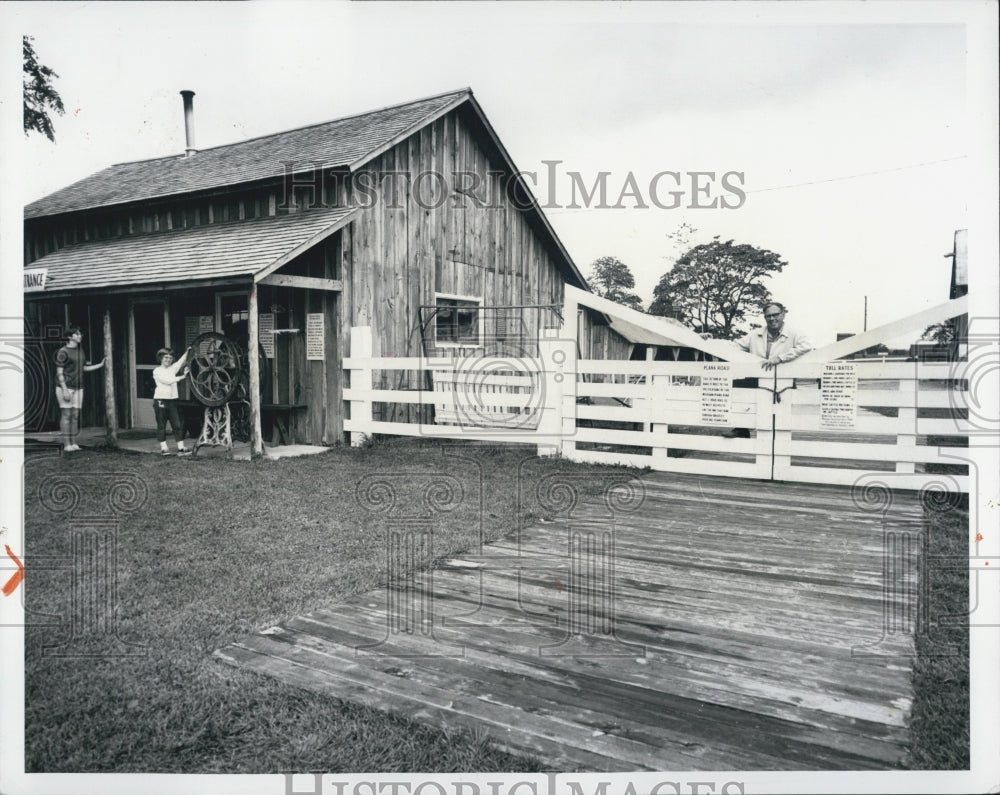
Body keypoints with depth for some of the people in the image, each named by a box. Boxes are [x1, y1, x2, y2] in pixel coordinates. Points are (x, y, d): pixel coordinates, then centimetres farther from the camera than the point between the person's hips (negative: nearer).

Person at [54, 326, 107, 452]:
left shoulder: (80, 351, 14)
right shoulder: (63, 352, -8)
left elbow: (85, 368, 21)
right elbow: (59, 372, -10)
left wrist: (101, 365, 11)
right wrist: (64, 389, -17)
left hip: (78, 387, 7)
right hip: (65, 387, -6)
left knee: (75, 416, 6)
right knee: (66, 415, -5)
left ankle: (74, 443, 11)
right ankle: (66, 444, -2)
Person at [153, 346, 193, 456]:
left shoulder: (173, 368, 12)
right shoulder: (157, 371, 0)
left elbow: (182, 360, -3)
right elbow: (168, 381, -13)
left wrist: (188, 351, -18)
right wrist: (182, 377, -15)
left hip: (172, 400, 4)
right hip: (160, 400, -4)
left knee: (177, 425, -1)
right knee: (161, 426, 2)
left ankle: (181, 448, -2)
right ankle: (163, 448, 8)